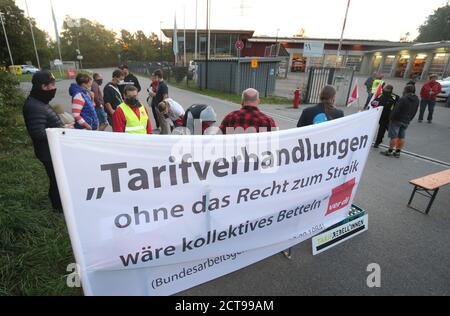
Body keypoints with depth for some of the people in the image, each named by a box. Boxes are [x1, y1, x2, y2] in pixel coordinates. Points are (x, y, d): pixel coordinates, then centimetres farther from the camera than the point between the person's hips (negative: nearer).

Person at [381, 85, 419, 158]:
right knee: (401, 137, 10)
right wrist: (409, 119, 18)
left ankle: (390, 151, 3)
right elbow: (415, 112, 12)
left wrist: (392, 117, -8)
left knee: (394, 136, -2)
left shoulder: (403, 98, -17)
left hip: (397, 120, -7)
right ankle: (397, 152, 15)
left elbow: (396, 109, -19)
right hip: (406, 121, 7)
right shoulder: (416, 100, 7)